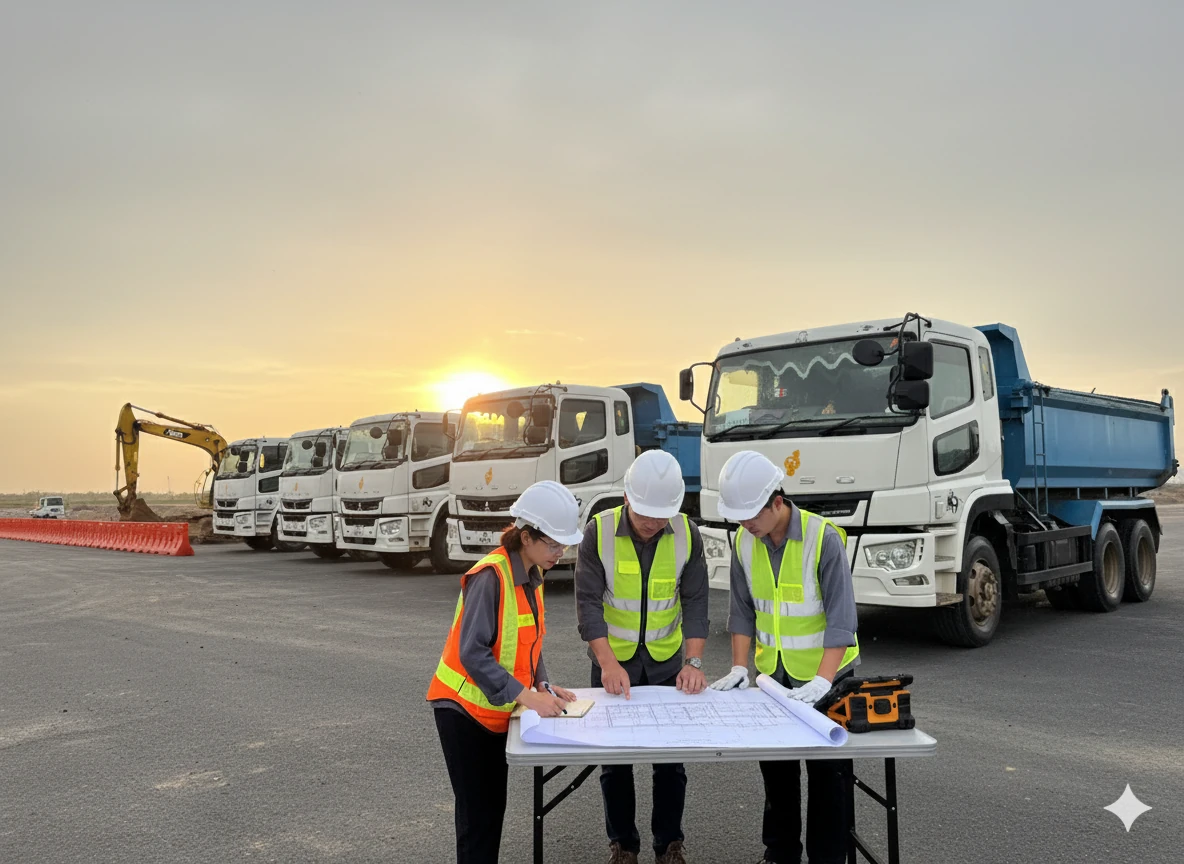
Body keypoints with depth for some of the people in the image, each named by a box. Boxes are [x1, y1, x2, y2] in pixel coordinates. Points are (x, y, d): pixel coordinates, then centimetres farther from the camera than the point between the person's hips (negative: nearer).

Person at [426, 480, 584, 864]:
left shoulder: (531, 576, 3)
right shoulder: (491, 576, -24)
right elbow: (472, 653, -28)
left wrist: (542, 685, -3)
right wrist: (526, 696, -28)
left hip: (495, 710, 8)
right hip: (464, 707, -8)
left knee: (493, 803, 15)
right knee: (477, 810, 0)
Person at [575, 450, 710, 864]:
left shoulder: (687, 534, -10)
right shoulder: (599, 531, -16)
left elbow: (695, 601, -8)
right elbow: (588, 602, -17)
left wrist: (694, 662, -19)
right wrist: (608, 663, -25)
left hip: (667, 661, 1)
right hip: (613, 662, -1)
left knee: (671, 757, 7)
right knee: (614, 757, 8)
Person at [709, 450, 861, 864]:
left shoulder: (823, 538, -21)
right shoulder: (745, 542, -4)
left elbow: (841, 618, -21)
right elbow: (743, 609, 2)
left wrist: (822, 681, -28)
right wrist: (739, 666, -5)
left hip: (824, 675, -5)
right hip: (773, 674, 5)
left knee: (827, 770, 5)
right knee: (775, 766, 15)